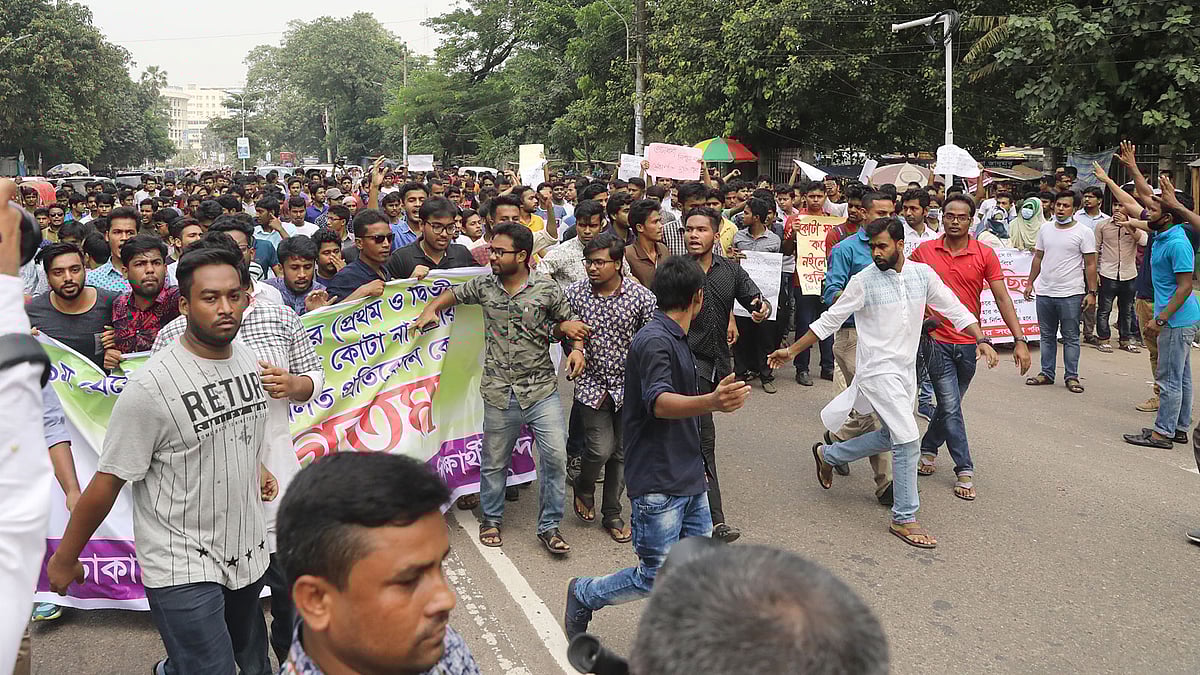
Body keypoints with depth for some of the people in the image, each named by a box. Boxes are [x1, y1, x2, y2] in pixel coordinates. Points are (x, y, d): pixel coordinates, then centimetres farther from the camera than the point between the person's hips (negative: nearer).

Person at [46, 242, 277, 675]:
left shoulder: (249, 361, 0)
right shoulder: (151, 387, -19)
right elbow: (107, 482, -13)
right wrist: (65, 559, -6)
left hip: (247, 552, 7)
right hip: (182, 567, -6)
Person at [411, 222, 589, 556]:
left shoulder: (547, 289, -4)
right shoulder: (484, 286, 2)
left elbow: (571, 324, 8)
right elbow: (451, 294, 19)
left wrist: (576, 348, -13)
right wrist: (430, 310, 1)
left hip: (541, 390, -2)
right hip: (499, 392, 2)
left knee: (555, 455, -8)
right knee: (494, 460, 13)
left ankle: (549, 527, 10)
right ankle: (491, 519, 37)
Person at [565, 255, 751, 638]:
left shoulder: (677, 339, 15)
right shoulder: (654, 341, -17)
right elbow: (660, 403, -34)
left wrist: (718, 399, 41)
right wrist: (711, 402, -52)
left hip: (690, 480, 10)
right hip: (658, 484, -10)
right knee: (655, 579, -1)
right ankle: (583, 596, 23)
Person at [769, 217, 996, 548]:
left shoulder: (923, 273, 2)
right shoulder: (863, 281, -10)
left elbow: (955, 309, 6)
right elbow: (829, 320, -4)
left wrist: (981, 339, -8)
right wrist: (791, 350, -4)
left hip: (906, 369, 6)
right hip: (878, 369, -6)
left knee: (890, 436, 16)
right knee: (907, 438, -11)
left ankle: (828, 454, 37)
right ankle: (904, 519, 1)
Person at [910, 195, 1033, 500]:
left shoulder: (985, 254, -2)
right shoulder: (924, 251, -2)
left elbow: (1002, 298, -3)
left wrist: (1020, 340, -10)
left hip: (968, 343, 2)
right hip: (937, 340, -2)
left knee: (949, 404, 15)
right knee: (950, 406, -4)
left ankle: (928, 449, 37)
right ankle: (964, 470, 6)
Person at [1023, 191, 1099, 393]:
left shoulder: (1083, 233, -4)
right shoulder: (1045, 230, 10)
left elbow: (1090, 264, -5)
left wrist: (1092, 292, -9)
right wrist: (1030, 283, 13)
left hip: (1071, 294, -5)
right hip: (1045, 292, 5)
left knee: (1071, 338, 3)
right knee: (1047, 336, 12)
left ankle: (1071, 377, 10)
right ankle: (1047, 373, 20)